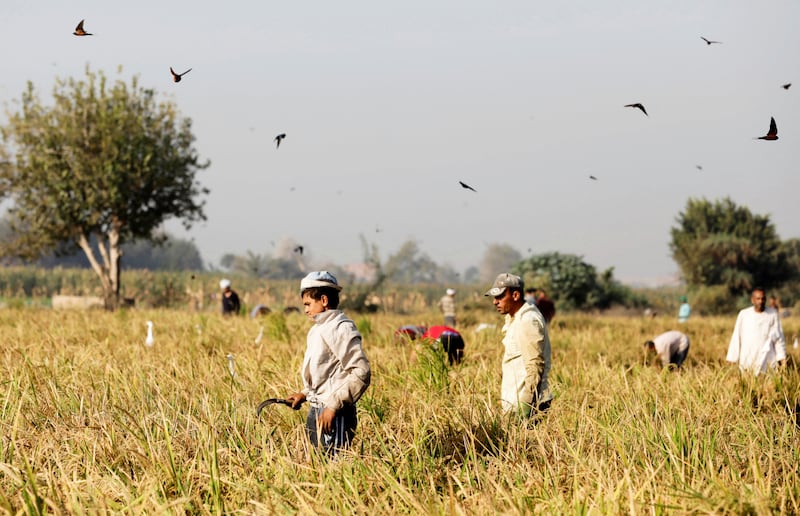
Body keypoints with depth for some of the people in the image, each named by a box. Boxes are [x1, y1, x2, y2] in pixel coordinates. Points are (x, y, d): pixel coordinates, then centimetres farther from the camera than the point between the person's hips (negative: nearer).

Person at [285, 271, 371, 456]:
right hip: (316, 411, 9)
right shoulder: (317, 330, 16)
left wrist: (333, 406, -22)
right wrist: (305, 393, 12)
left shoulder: (341, 329, -13)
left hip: (335, 415, -9)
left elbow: (361, 373, -20)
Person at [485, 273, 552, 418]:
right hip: (513, 404, 9)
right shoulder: (513, 319, 17)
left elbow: (535, 366, -19)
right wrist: (504, 398, 20)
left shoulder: (528, 321, -14)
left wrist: (525, 406, -20)